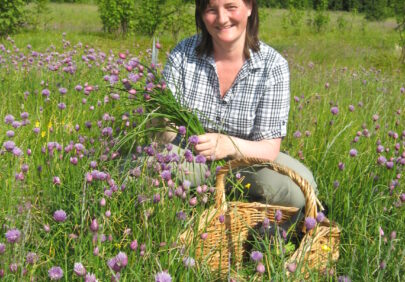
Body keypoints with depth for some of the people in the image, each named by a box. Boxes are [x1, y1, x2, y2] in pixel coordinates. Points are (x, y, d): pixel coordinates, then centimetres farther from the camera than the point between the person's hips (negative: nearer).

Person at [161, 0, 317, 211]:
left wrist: (229, 145, -39)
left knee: (298, 188, -29)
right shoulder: (183, 53, -9)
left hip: (247, 161, 0)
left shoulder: (273, 65, -13)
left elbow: (269, 148, -16)